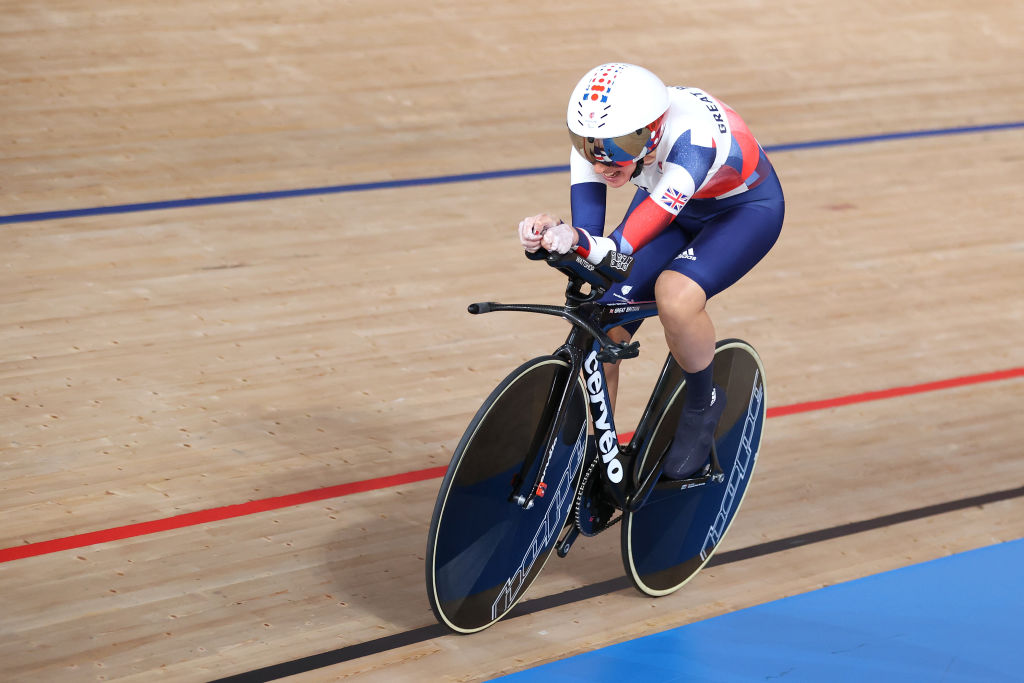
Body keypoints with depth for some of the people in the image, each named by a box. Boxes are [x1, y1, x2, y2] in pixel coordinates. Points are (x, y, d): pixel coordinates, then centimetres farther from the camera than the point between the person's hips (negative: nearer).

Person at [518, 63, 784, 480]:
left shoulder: (689, 141, -42)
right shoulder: (597, 138, -26)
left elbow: (623, 248, -46)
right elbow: (589, 235, -27)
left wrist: (578, 241, -65)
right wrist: (555, 234, -48)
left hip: (744, 210, -5)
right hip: (669, 204, 6)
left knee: (675, 296, -35)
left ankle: (703, 403, -5)